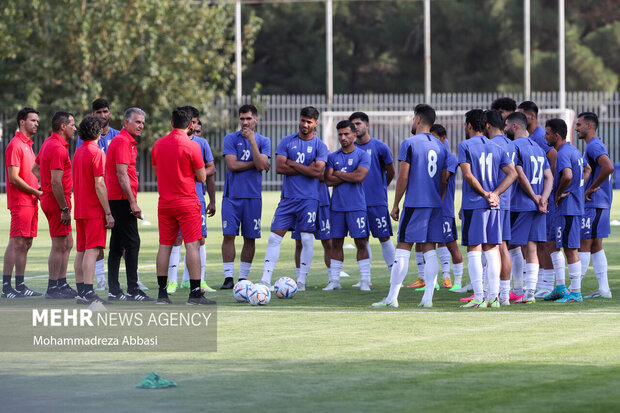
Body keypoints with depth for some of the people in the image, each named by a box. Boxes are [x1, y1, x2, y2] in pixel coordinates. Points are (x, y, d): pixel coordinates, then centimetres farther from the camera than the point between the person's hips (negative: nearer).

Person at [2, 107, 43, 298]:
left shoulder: (28, 145, 19)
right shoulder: (15, 145, -11)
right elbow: (14, 177, -17)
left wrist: (38, 189, 8)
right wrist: (35, 192, -12)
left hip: (31, 202, 9)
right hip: (20, 202, -9)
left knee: (25, 244, 10)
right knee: (16, 243, -10)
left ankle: (20, 285, 14)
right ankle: (6, 287, -10)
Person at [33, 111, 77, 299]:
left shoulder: (48, 143, 13)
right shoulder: (58, 148, -19)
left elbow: (35, 169, 24)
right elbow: (56, 182, -24)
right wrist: (64, 209, -22)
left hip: (50, 199, 10)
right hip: (57, 201, -10)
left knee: (67, 244, 15)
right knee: (59, 246, -4)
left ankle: (62, 284, 19)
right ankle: (52, 289, 0)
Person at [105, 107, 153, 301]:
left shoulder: (128, 142, 19)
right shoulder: (122, 142, -13)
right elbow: (121, 174, -20)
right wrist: (133, 202, -21)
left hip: (117, 200, 10)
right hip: (122, 199, -10)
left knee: (117, 245, 8)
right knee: (132, 243, -9)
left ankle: (114, 290, 8)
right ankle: (133, 290, -10)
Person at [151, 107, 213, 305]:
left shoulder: (158, 144, 5)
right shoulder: (191, 146, -11)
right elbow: (202, 177, -6)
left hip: (165, 203, 5)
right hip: (187, 202, -5)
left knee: (165, 246, 8)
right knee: (192, 245, -4)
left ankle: (162, 292, 8)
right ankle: (195, 293, -9)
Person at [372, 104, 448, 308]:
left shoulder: (409, 143, -7)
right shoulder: (441, 146, 12)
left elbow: (403, 177, -8)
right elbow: (444, 180, 13)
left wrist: (395, 205, -1)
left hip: (414, 204, -6)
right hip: (435, 204, 6)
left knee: (403, 249, -2)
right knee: (429, 249, 7)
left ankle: (392, 297, -2)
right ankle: (428, 297, 2)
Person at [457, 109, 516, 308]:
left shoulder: (465, 146, -4)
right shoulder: (497, 148, 11)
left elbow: (468, 175, -14)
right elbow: (512, 173, 4)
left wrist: (485, 194, -6)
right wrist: (495, 194, -3)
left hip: (473, 204, -5)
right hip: (493, 206, 5)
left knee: (474, 250, -3)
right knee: (492, 249, 7)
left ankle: (478, 297, -6)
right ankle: (493, 296, 4)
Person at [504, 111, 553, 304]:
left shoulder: (514, 146, -9)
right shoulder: (537, 147, 17)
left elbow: (520, 176, -17)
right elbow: (549, 176, 12)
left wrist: (535, 197, -9)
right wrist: (543, 198, -2)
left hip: (518, 206, -7)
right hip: (536, 208, 7)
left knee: (506, 247, -2)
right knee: (531, 249, 7)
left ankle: (503, 294, -5)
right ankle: (529, 293, 5)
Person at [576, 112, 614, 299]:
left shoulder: (594, 146, -14)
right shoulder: (594, 145, 18)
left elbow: (608, 167, -29)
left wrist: (591, 188, -21)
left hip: (593, 204, -10)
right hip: (599, 204, 10)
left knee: (584, 245, -8)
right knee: (595, 246, 10)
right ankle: (603, 289, 10)